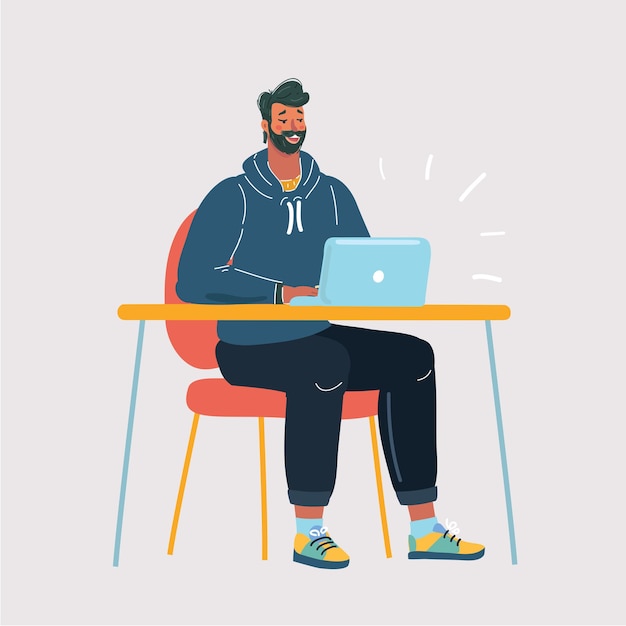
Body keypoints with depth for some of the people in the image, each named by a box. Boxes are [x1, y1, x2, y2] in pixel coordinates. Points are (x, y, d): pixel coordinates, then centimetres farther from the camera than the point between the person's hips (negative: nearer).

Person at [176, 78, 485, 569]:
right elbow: (193, 280, -12)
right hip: (247, 346, -5)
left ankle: (424, 530, -9)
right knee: (326, 361, -35)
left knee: (412, 356, -14)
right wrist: (280, 292, -22)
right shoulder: (233, 196, -2)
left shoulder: (333, 193, 12)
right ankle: (309, 534, -20)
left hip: (315, 337, 5)